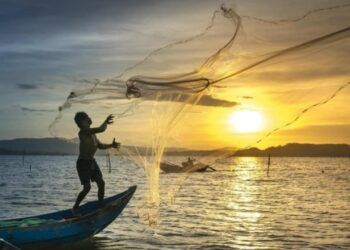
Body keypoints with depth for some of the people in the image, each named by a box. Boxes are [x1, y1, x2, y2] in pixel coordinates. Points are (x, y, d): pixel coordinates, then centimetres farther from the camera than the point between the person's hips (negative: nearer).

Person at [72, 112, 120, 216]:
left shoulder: (92, 133, 9)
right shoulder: (83, 132, -20)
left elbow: (100, 145, 19)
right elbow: (101, 129, -30)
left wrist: (111, 145, 5)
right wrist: (106, 122, -10)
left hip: (92, 162, 8)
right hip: (83, 163, -8)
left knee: (101, 183, 2)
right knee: (87, 187, -11)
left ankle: (101, 205, 15)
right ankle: (75, 208, 6)